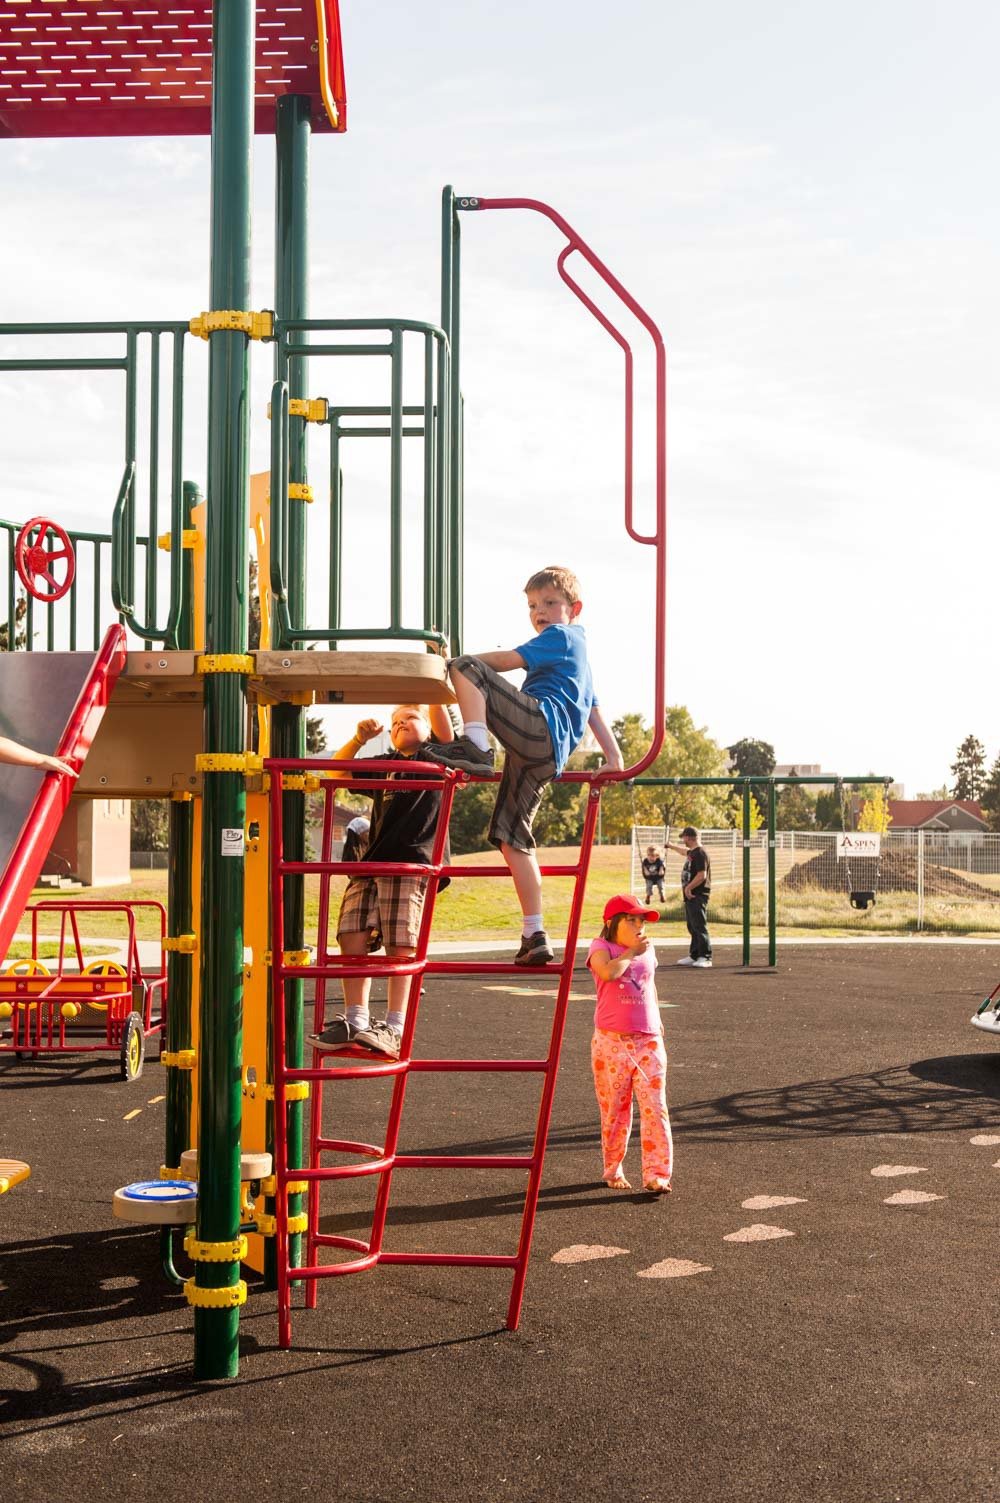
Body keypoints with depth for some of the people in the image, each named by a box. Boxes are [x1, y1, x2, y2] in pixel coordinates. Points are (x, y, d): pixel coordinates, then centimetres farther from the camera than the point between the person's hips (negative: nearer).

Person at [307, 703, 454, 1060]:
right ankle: (355, 1021, 3)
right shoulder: (383, 764, 25)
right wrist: (359, 739, 5)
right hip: (372, 863, 5)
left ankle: (394, 1029, -11)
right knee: (352, 938, -5)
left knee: (400, 946, -11)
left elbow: (443, 727, -5)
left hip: (411, 863, -5)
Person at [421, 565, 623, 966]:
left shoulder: (561, 636, 9)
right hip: (548, 755, 9)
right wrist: (614, 757, 27)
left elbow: (507, 660, -2)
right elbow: (594, 710, 34)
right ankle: (535, 937, 5)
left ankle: (474, 746, -35)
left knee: (466, 668, -15)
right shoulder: (577, 654, 38)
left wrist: (455, 664, 4)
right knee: (511, 836, 8)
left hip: (539, 724, -9)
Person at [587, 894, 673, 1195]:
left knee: (654, 1107, -5)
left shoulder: (647, 950, 12)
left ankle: (657, 1175, -3)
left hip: (649, 1041, 3)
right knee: (614, 1109, 6)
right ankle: (613, 1171, 21)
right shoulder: (601, 947, -3)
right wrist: (631, 952, -13)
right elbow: (609, 972, -26)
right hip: (612, 1042, -3)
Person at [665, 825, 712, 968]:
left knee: (700, 926, -11)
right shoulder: (692, 852, 15)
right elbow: (685, 852, 41)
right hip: (690, 896, 10)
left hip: (698, 895, -10)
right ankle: (694, 956, 19)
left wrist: (689, 887, -18)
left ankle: (705, 957, -11)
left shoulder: (700, 853, -16)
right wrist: (671, 846, 55)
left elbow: (702, 875, -23)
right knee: (692, 927, 13)